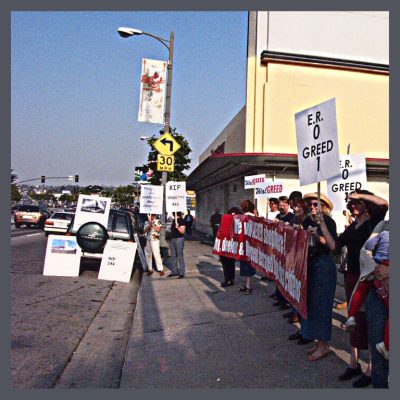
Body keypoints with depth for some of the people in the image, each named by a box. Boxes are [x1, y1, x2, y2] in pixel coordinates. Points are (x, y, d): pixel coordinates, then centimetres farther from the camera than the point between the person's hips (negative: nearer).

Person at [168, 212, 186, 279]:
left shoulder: (181, 220, -10)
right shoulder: (174, 220, 13)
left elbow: (182, 231, -15)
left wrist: (177, 227, -31)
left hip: (179, 239, -8)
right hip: (172, 239, 8)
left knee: (180, 257, -3)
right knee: (173, 256, 12)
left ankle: (181, 273, 3)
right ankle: (174, 271, 21)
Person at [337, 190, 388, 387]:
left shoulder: (374, 222, -6)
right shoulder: (352, 227, 12)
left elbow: (384, 204, -25)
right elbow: (335, 245, 6)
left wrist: (360, 195, -19)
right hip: (351, 276, 7)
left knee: (369, 321, 1)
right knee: (354, 319, 14)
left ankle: (371, 370, 13)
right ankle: (354, 364, 27)